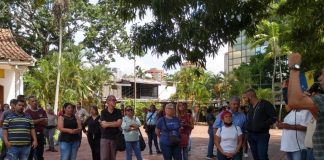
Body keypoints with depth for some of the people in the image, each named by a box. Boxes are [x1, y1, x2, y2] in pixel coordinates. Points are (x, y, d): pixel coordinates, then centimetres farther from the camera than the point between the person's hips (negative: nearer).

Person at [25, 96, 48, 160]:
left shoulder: (42, 111, 8)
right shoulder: (27, 112, -3)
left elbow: (46, 123, 2)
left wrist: (35, 121, -11)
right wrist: (40, 120, -8)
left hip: (40, 135, 4)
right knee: (29, 154, 2)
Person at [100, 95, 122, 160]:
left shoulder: (118, 111, 2)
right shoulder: (103, 112, 0)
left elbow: (119, 123, -10)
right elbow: (103, 124, -11)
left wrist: (107, 124, -9)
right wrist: (114, 122, -8)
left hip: (115, 138, 1)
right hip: (105, 138, -1)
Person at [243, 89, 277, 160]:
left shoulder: (265, 104, -8)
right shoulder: (250, 107, 14)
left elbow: (274, 117, -12)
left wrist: (262, 125, -20)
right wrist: (247, 127, 8)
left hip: (262, 136, -7)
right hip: (251, 136, 7)